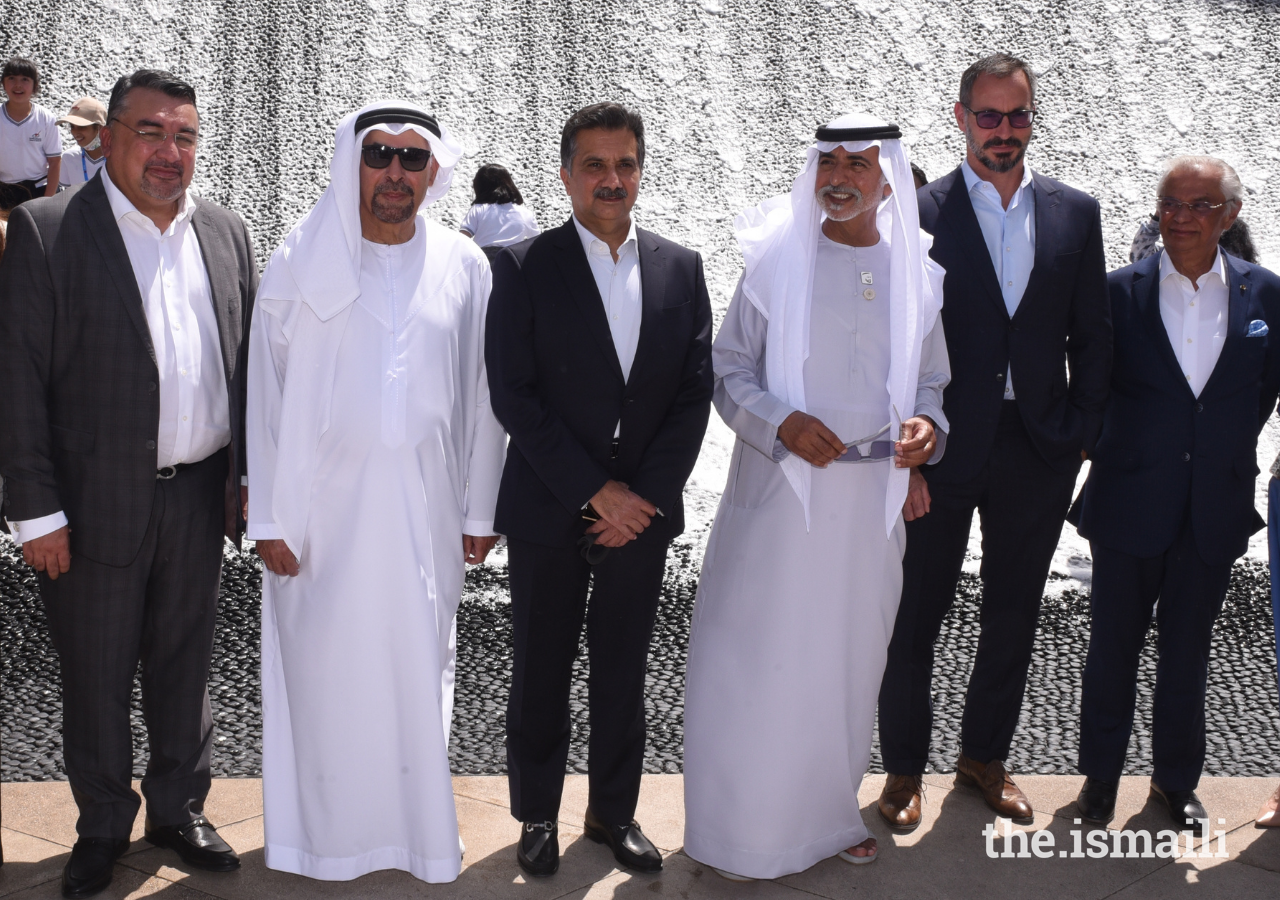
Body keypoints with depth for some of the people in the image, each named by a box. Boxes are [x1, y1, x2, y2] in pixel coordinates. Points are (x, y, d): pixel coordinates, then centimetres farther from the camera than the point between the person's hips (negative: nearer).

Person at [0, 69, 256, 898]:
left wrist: (249, 478, 6)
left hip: (200, 496, 4)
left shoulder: (227, 233, 6)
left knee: (184, 665, 17)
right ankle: (103, 829, 30)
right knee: (96, 678, 11)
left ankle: (179, 808, 35)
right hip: (97, 505, -3)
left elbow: (252, 364, 10)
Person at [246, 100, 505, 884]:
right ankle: (329, 828, 22)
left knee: (420, 668, 8)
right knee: (327, 669, 6)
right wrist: (269, 518, -3)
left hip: (426, 510, 1)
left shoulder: (465, 268, 2)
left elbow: (482, 398, 6)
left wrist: (481, 511, 5)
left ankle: (424, 829, 24)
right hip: (325, 510, -1)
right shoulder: (302, 263, -2)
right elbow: (268, 394, -1)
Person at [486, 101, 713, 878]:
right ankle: (538, 815, 27)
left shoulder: (681, 268, 5)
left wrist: (644, 497, -7)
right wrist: (595, 490, -13)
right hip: (548, 514, -2)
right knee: (541, 675, 9)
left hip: (643, 513, 3)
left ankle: (615, 812, 29)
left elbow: (695, 392, 2)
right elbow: (513, 396, -10)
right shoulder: (524, 267, -4)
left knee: (624, 673, 13)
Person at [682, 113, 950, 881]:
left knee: (848, 658, 14)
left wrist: (928, 425, -9)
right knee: (756, 659, 0)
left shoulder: (917, 272, 6)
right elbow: (730, 366, -1)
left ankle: (828, 810, 31)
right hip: (780, 491, -3)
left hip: (872, 499, 3)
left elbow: (932, 380, 12)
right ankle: (742, 826, 16)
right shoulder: (777, 258, -2)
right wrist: (779, 422, -18)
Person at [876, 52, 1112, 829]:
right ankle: (905, 769, 23)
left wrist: (1081, 435, 0)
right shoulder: (920, 215, -5)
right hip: (944, 449, -3)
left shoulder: (1076, 213, 5)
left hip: (1039, 450, 3)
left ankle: (985, 758, 33)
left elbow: (1093, 335, 8)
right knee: (915, 619, 5)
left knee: (1013, 618, 15)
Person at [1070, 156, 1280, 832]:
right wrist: (1111, 452, 0)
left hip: (1216, 513, 2)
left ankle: (1176, 779, 31)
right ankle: (1100, 774, 27)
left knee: (1188, 652, 14)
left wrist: (1224, 453, 7)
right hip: (1129, 505, -1)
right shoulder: (1120, 291, -5)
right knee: (1113, 648, 10)